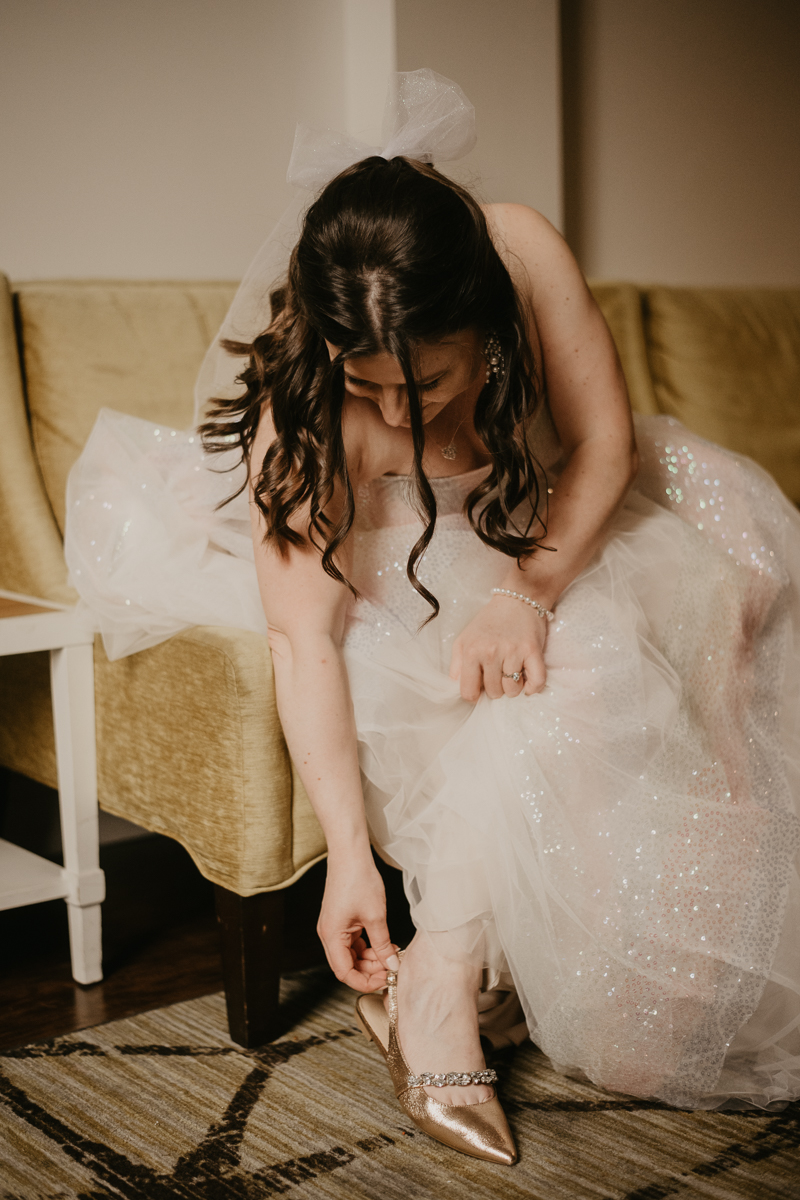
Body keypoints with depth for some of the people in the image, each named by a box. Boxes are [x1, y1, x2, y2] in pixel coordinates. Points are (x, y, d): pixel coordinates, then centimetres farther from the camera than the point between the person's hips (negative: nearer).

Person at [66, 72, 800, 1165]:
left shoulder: (524, 252, -28)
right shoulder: (298, 398, -32)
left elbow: (605, 443, -18)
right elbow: (304, 635, -32)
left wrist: (525, 591, -33)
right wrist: (349, 851, -35)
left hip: (551, 525, 5)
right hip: (400, 572, -4)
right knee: (556, 676, -32)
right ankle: (433, 990, -24)